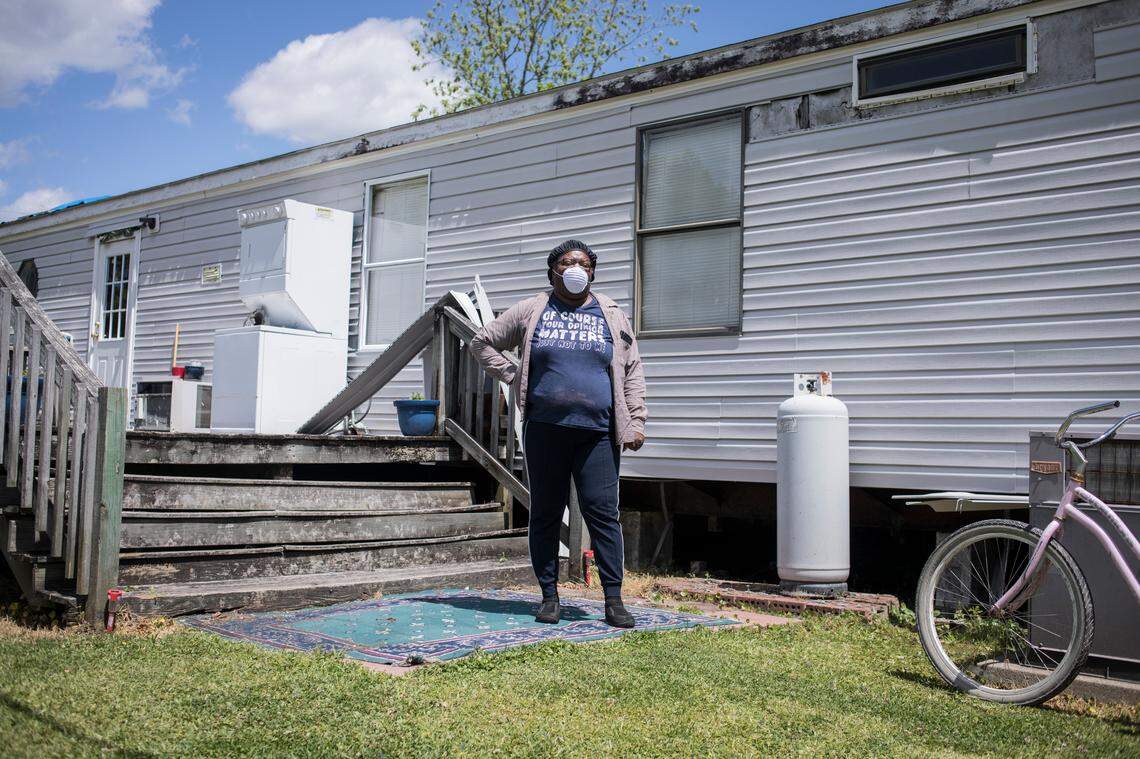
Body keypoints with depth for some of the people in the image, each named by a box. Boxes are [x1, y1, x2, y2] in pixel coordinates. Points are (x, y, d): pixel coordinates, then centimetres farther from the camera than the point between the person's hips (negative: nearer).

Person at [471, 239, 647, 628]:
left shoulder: (612, 316, 12)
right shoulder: (530, 311, 9)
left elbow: (633, 373, 12)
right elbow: (482, 342, 16)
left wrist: (635, 422, 2)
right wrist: (514, 378, 4)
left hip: (597, 434, 0)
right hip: (544, 430, 1)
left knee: (602, 512, -5)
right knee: (545, 514, 6)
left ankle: (613, 600, 0)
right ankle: (549, 596, 16)